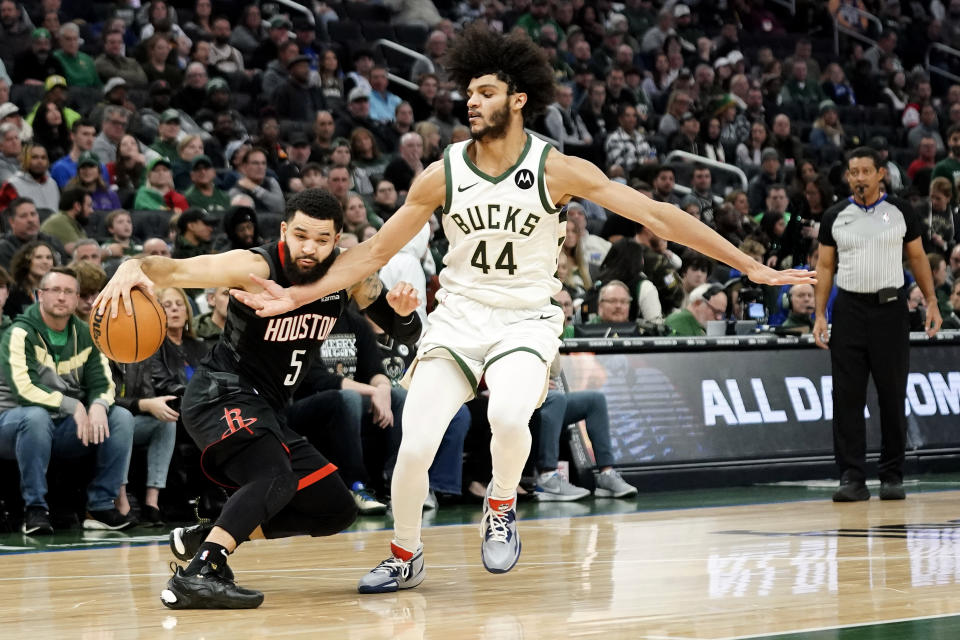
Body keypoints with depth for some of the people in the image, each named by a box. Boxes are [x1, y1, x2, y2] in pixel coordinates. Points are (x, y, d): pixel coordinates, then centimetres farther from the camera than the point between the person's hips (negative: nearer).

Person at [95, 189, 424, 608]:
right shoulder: (256, 269, -21)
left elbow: (400, 329, 6)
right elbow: (175, 270, -33)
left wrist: (403, 311, -18)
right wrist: (133, 267, -56)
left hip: (267, 411, 8)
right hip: (222, 395, -8)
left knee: (337, 511, 10)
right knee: (276, 476, -35)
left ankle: (202, 539, 11)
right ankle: (195, 576, -42)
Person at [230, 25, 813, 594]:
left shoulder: (557, 170, -9)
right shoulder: (443, 174, -3)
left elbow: (656, 215, -10)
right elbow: (377, 250, 6)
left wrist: (752, 267, -12)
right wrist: (301, 296, -2)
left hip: (526, 320, -2)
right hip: (458, 317, 2)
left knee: (508, 416, -33)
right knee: (414, 446, -14)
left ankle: (502, 508, 1)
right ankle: (405, 557, 14)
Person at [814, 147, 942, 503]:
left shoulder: (900, 213, 3)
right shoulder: (835, 217, 5)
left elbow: (918, 258, 9)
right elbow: (825, 266, 8)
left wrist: (931, 302, 0)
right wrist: (819, 315, -1)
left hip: (890, 307, -1)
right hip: (849, 308, 1)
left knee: (892, 396, 2)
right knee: (848, 396, -3)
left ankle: (892, 476, 10)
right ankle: (852, 478, 0)